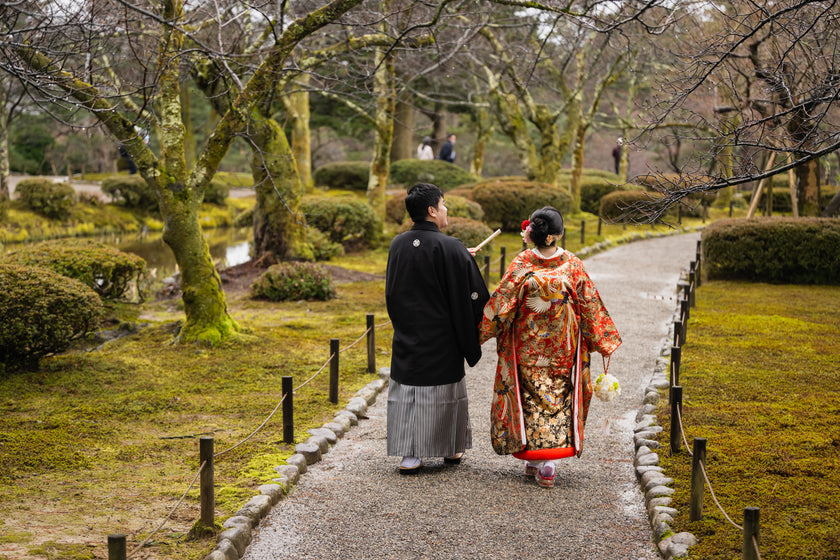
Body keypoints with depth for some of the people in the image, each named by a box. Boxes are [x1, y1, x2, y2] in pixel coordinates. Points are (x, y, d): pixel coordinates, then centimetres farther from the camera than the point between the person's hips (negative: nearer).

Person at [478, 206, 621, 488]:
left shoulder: (522, 264, -14)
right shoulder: (572, 265, -8)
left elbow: (501, 302, -11)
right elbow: (590, 304, -2)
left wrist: (480, 331, -1)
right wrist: (603, 340, 8)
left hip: (527, 346, -1)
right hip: (563, 348, 1)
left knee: (530, 398, 11)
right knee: (559, 397, 9)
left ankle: (534, 458, 11)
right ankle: (547, 464, 3)